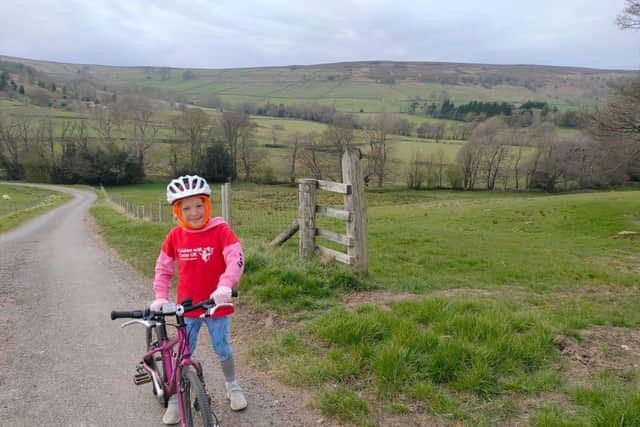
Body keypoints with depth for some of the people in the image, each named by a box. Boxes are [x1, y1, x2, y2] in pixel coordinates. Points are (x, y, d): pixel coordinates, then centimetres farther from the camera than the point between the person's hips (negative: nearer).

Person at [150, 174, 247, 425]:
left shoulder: (220, 230, -15)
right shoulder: (175, 235, -4)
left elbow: (236, 259, -24)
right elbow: (163, 267, 5)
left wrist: (225, 285, -39)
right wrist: (160, 297, -4)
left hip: (216, 304, -2)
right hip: (187, 306, 2)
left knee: (222, 348, 11)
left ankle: (232, 386, 36)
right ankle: (176, 398, 28)